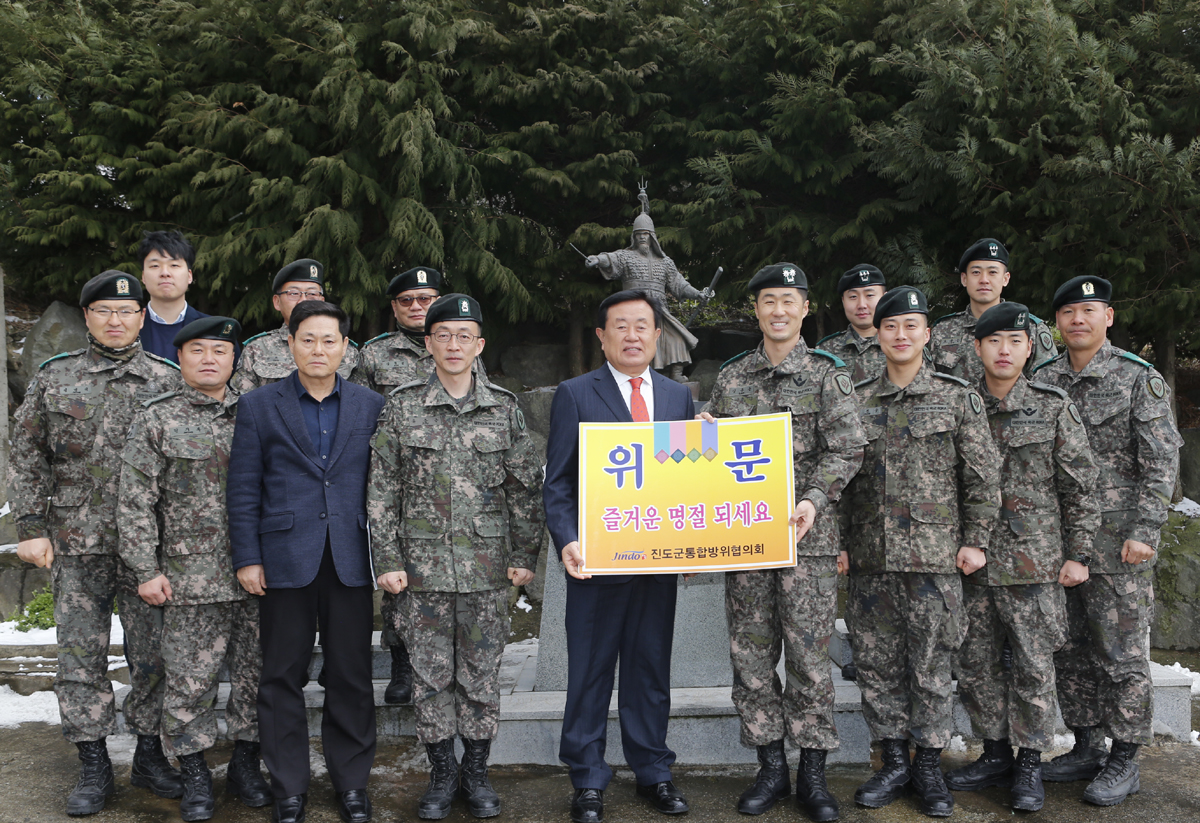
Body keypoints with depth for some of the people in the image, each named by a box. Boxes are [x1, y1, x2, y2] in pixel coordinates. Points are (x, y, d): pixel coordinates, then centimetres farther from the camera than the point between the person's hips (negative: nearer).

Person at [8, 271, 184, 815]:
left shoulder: (168, 381, 4)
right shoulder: (54, 379, 6)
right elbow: (26, 458, 7)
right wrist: (30, 526, -1)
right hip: (76, 545, 1)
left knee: (154, 653, 5)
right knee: (80, 656, 5)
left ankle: (149, 755, 21)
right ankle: (93, 767, 17)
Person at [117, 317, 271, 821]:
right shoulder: (156, 420, 0)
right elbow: (135, 504, -2)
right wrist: (146, 570, -7)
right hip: (190, 576, -2)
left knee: (255, 671, 9)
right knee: (190, 679, 3)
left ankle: (245, 765, 24)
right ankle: (195, 776, 18)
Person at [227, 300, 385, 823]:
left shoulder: (371, 407, 7)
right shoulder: (258, 407, 4)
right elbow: (243, 490, 3)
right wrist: (247, 558, -2)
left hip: (351, 562, 1)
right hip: (285, 561, -1)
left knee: (351, 677, 7)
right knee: (283, 677, 7)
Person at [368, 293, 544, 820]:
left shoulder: (504, 409, 3)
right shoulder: (401, 406, 1)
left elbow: (526, 488, 6)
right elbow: (382, 489, 0)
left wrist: (524, 555, 3)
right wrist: (388, 559, -4)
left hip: (487, 567, 1)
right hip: (423, 565, 0)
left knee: (482, 673, 7)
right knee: (431, 673, 7)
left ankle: (476, 772, 23)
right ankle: (442, 773, 23)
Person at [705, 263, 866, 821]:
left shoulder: (827, 376, 2)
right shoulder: (730, 378, 11)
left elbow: (846, 449, -6)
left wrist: (814, 499, -19)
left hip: (807, 537, -3)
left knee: (808, 655, 1)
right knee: (751, 654, 7)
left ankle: (812, 774, 15)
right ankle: (770, 768, 20)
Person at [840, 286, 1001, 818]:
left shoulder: (958, 399, 2)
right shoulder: (856, 401, 8)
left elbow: (983, 476, 2)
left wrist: (975, 540, -4)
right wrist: (839, 543, 6)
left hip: (933, 555, -3)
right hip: (869, 558, 3)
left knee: (931, 665, 3)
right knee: (876, 663, 8)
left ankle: (929, 767, 18)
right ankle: (894, 763, 21)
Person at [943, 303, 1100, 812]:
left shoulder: (1054, 408, -1)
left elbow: (1081, 487, 1)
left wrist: (1077, 554, -3)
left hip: (1034, 560, -3)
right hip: (972, 560, 3)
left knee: (1034, 665, 3)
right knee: (974, 663, 9)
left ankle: (1030, 765, 17)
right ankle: (996, 756, 25)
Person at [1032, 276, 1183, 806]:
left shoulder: (1140, 379, -4)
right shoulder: (1042, 381, 9)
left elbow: (1161, 463, -7)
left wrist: (1144, 532, -14)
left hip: (1116, 542, -5)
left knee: (1121, 653, 1)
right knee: (1069, 650, 11)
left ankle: (1125, 761, 14)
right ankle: (1086, 748, 25)